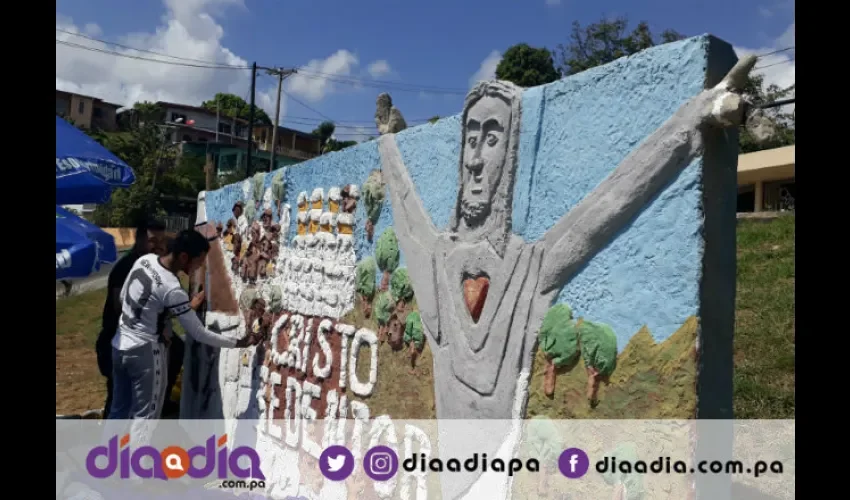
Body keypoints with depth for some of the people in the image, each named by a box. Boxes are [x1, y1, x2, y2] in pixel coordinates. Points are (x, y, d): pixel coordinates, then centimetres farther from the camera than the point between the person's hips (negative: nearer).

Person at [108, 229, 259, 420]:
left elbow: (123, 296, 12)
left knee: (119, 410, 21)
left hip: (120, 346, 9)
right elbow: (199, 334, -20)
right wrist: (238, 343, -13)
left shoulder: (145, 260, -2)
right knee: (144, 419, 5)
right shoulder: (172, 290, -26)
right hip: (144, 353, -9)